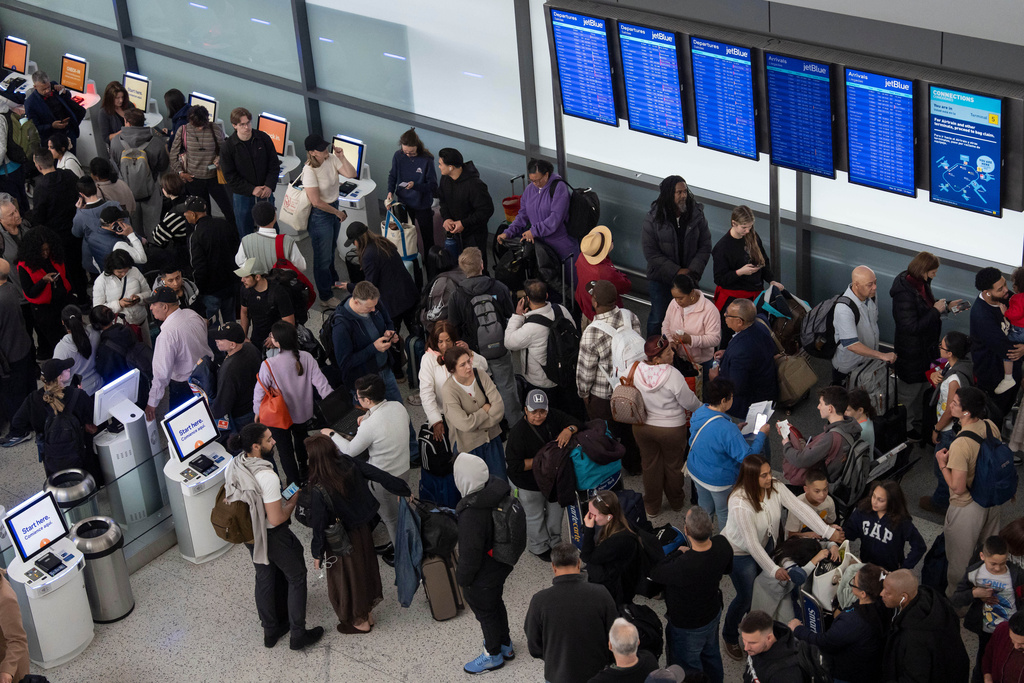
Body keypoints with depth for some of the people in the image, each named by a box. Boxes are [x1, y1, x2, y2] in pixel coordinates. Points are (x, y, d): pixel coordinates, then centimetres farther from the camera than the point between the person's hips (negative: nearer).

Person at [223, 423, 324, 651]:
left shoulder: (233, 466, -10)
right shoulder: (266, 477, -34)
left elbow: (228, 498, 7)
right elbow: (277, 519, -29)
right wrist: (293, 501, -11)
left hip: (249, 534, 7)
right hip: (273, 536, -7)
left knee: (264, 578, 25)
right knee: (296, 577, 14)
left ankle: (271, 631, 40)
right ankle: (298, 635, 22)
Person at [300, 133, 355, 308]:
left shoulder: (331, 159, -8)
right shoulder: (309, 170, -28)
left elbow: (352, 174, -10)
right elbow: (316, 202, -25)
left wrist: (342, 157, -23)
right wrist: (338, 213, -14)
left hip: (334, 208, 8)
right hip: (320, 216, -8)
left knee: (331, 249, 30)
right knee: (323, 257, 7)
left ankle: (332, 280, 54)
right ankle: (325, 297, 22)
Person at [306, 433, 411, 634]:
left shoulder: (319, 491, -34)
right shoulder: (350, 465, -20)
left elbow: (319, 525, -22)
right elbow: (381, 476, -10)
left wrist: (317, 553, -6)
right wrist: (405, 491, 7)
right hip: (364, 532, 6)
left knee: (346, 578, 20)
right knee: (366, 568, 27)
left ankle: (360, 621, 41)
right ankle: (368, 613, 49)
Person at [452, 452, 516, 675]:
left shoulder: (471, 514, -40)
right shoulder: (498, 488, -16)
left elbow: (470, 552, -27)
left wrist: (462, 577, -9)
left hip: (483, 575, -8)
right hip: (502, 563, 8)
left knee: (485, 611, 18)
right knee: (496, 603, 30)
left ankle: (493, 655, 40)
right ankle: (506, 645, 51)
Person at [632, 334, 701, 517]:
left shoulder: (637, 371, -16)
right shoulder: (673, 375, -29)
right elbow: (689, 402, -18)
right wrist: (700, 407, 5)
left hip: (642, 427, 3)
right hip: (671, 428, -3)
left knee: (650, 465, 21)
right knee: (674, 464, 21)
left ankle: (652, 507, 35)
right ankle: (676, 502, 42)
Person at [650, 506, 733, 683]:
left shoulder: (683, 567, -45)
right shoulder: (722, 544, -25)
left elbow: (655, 574, -24)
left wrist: (679, 552, -14)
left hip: (687, 627, -6)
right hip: (713, 613, 7)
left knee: (688, 667, 21)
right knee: (711, 655, 34)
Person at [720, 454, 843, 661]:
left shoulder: (775, 487, -21)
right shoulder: (740, 504, -40)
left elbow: (799, 508, -24)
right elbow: (752, 543, -34)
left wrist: (828, 532, -29)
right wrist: (774, 569, -32)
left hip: (766, 544, 6)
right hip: (740, 551, -6)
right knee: (746, 597, 4)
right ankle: (729, 636, 31)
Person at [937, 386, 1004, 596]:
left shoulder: (961, 445, -35)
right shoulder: (991, 427, -12)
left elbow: (958, 487, -29)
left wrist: (942, 464, -16)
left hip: (967, 507, -7)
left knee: (960, 559, 16)